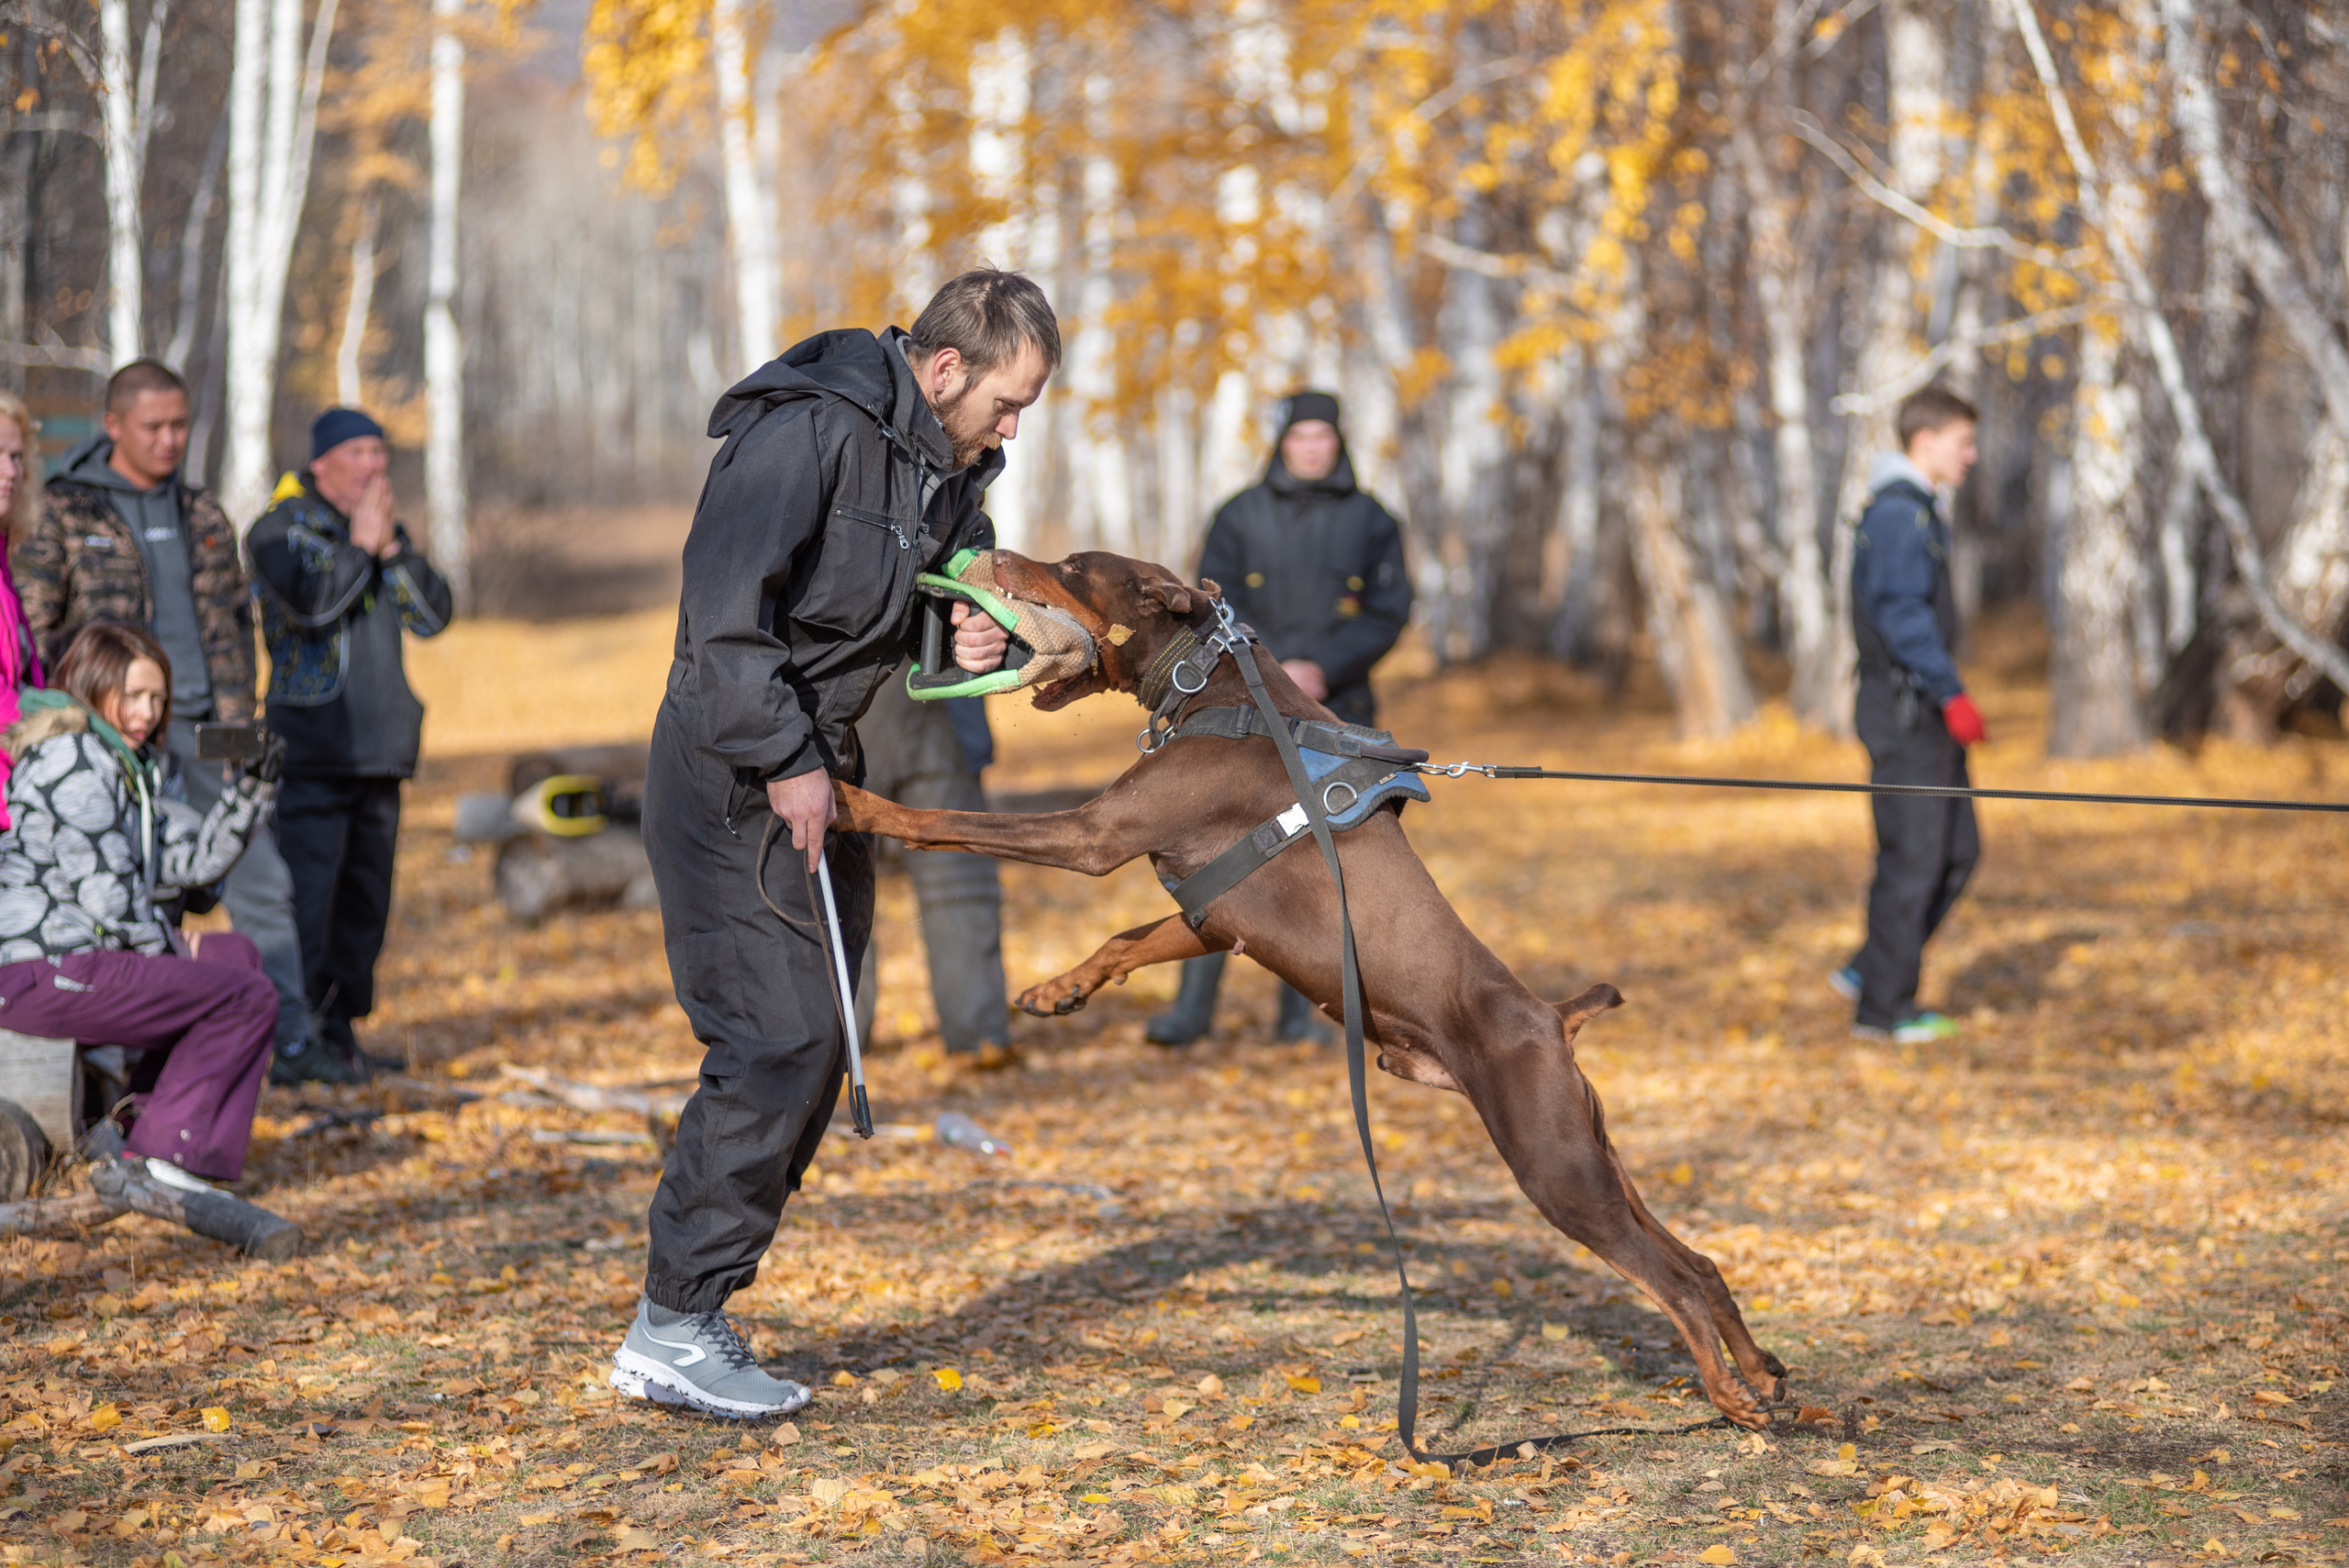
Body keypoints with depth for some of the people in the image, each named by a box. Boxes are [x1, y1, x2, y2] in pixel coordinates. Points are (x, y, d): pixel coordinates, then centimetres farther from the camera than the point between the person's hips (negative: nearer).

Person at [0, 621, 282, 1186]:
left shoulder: (126, 764, 21)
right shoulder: (73, 758, -12)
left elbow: (196, 858, 19)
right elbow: (106, 895, -17)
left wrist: (253, 785, 8)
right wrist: (170, 951, -4)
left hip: (63, 959, 11)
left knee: (237, 954, 20)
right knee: (249, 997, -10)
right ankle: (160, 1156, -8)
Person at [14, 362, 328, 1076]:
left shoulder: (202, 515, 12)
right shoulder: (66, 515, -2)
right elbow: (32, 629, -2)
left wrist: (238, 721, 9)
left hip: (204, 725, 4)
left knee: (259, 878, 3)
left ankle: (292, 1038, 9)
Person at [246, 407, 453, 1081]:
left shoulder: (387, 530, 17)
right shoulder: (279, 530, -3)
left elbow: (432, 615, 6)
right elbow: (312, 601, -21)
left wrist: (392, 549, -5)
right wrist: (358, 545, -11)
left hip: (379, 746, 7)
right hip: (312, 747, -7)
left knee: (366, 895, 9)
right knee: (307, 892, -12)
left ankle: (340, 1028, 17)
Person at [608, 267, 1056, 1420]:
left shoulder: (948, 464, 9)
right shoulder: (811, 432, -20)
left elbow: (967, 581, 23)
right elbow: (721, 604, -26)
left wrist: (978, 642, -2)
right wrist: (785, 760, -24)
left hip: (818, 770, 10)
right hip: (737, 774, -10)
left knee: (813, 1045, 9)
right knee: (779, 1042, -13)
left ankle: (693, 1313, 16)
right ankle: (668, 1333, -6)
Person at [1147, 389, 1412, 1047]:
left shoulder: (1370, 522, 6)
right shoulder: (1241, 517, 4)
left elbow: (1387, 614, -1)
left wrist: (1323, 668, -15)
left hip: (1335, 712, 1)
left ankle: (1299, 1009, 9)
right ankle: (1194, 1004, -4)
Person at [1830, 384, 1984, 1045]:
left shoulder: (1916, 512, 18)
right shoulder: (1898, 513, -15)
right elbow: (1902, 613, -23)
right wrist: (1952, 694, -24)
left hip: (1922, 713, 10)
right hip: (1905, 710, -10)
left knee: (1958, 849, 11)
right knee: (1912, 856, -5)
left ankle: (1871, 971, 16)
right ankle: (1884, 1006, 2)